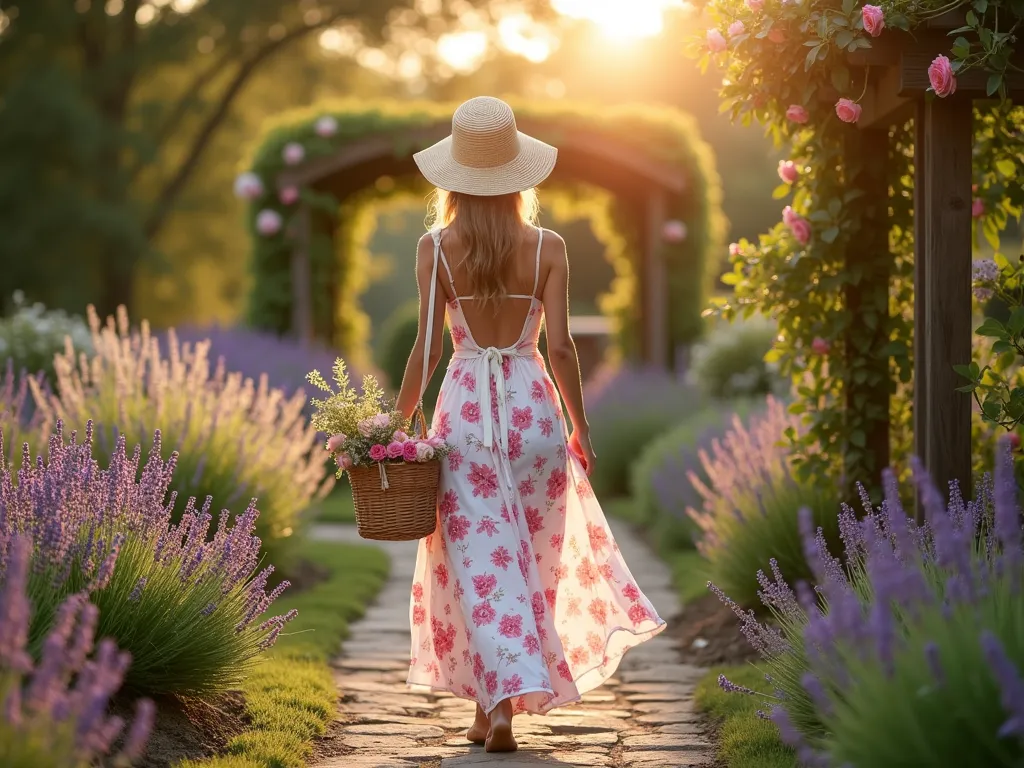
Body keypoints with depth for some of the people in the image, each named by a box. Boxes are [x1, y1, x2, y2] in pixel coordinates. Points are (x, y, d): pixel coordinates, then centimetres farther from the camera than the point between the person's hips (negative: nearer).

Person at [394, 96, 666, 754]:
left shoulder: (436, 248, -5)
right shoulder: (547, 247, -3)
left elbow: (427, 345, -5)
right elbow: (560, 345, -4)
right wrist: (581, 426, 5)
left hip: (465, 408, -1)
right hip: (533, 404, 1)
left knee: (482, 561, 1)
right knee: (528, 557, 14)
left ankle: (499, 701, -10)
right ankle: (497, 699, 21)